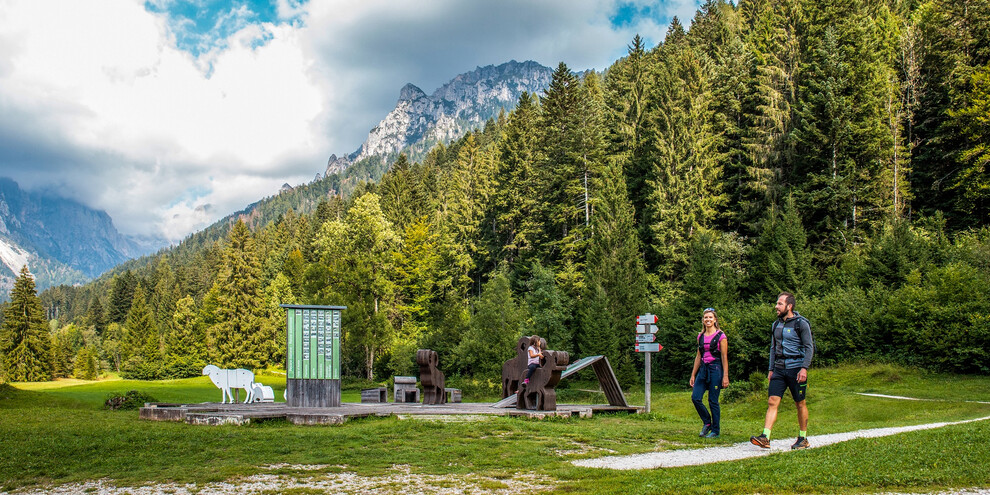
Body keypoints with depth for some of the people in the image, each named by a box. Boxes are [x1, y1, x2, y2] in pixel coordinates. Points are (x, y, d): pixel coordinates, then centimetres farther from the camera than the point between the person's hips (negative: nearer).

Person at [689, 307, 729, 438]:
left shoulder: (720, 336, -3)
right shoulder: (701, 336, 12)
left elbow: (724, 357, -5)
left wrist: (725, 376, -10)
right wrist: (693, 375, 14)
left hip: (715, 369, -5)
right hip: (703, 369, 5)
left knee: (713, 401, -3)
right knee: (695, 397, -6)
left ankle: (716, 430, 9)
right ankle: (707, 422, 15)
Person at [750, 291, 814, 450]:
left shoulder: (801, 323, -5)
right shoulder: (776, 324, 13)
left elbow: (809, 348, -6)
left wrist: (804, 368, -16)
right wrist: (771, 369, 15)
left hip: (796, 368, -5)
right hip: (779, 369, 5)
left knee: (800, 404, 5)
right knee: (772, 402, -6)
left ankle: (803, 438, 18)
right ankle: (765, 437, -13)